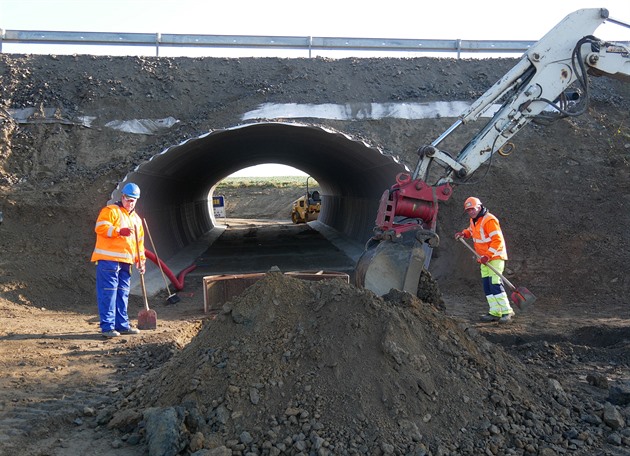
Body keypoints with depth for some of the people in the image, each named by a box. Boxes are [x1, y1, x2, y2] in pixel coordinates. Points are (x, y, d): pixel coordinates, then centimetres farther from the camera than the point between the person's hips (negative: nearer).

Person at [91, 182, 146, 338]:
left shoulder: (136, 219, 22)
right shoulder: (110, 211, 0)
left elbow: (139, 242, 24)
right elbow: (100, 227, -15)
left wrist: (141, 260, 17)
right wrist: (119, 231, -25)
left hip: (126, 261, 8)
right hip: (108, 260, -7)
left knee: (123, 294, 11)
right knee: (108, 293, -8)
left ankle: (122, 324, 18)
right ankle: (107, 326, -6)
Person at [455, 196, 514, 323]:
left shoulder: (489, 220, -19)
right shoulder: (474, 221, 10)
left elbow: (497, 240, -23)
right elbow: (471, 231, 32)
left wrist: (487, 256, -26)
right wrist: (463, 234, 9)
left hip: (495, 257, -9)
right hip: (484, 258, 9)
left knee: (495, 284, -15)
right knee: (487, 286, 6)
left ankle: (507, 311, -6)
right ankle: (495, 312, 10)